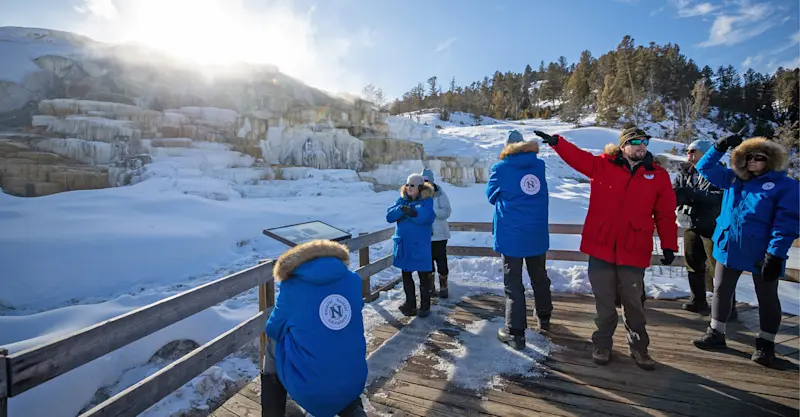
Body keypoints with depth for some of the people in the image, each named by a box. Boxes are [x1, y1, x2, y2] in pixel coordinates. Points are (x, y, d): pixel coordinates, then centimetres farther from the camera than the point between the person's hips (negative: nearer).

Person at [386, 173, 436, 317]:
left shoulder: (427, 201, -8)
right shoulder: (402, 200, 7)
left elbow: (426, 217, -27)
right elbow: (389, 216, -4)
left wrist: (408, 211, -21)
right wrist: (401, 209, -23)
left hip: (420, 246, -5)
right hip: (404, 245, 5)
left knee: (424, 277, 8)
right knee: (406, 275, 16)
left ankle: (425, 306, 23)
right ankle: (410, 304, 32)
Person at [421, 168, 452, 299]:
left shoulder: (440, 194, -6)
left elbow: (446, 212, -15)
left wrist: (430, 210, -27)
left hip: (439, 234, -3)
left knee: (441, 260, 4)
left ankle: (443, 287, 19)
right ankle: (430, 287, 26)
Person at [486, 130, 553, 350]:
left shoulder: (500, 169, -7)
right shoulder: (539, 165, 3)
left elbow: (492, 196, 6)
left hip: (512, 234, -4)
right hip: (537, 233, 4)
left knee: (513, 283, 2)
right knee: (539, 277, 22)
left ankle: (516, 332, 4)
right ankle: (544, 317, 39)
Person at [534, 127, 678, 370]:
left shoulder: (659, 176, 5)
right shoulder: (602, 166, 3)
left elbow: (665, 215, 6)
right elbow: (577, 156, -6)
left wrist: (669, 245, 3)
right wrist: (556, 142, -24)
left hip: (634, 251, 1)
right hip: (600, 247, 0)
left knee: (633, 301, 14)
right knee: (604, 301, 11)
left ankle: (638, 346, 33)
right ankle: (603, 344, 29)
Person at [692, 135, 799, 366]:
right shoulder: (734, 178, 7)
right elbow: (705, 168, 15)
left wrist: (775, 253, -21)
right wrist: (720, 147, 0)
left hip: (761, 253, -4)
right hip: (729, 248, 5)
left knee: (767, 298, 10)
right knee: (721, 291, 12)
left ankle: (765, 344, 25)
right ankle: (716, 333, 26)